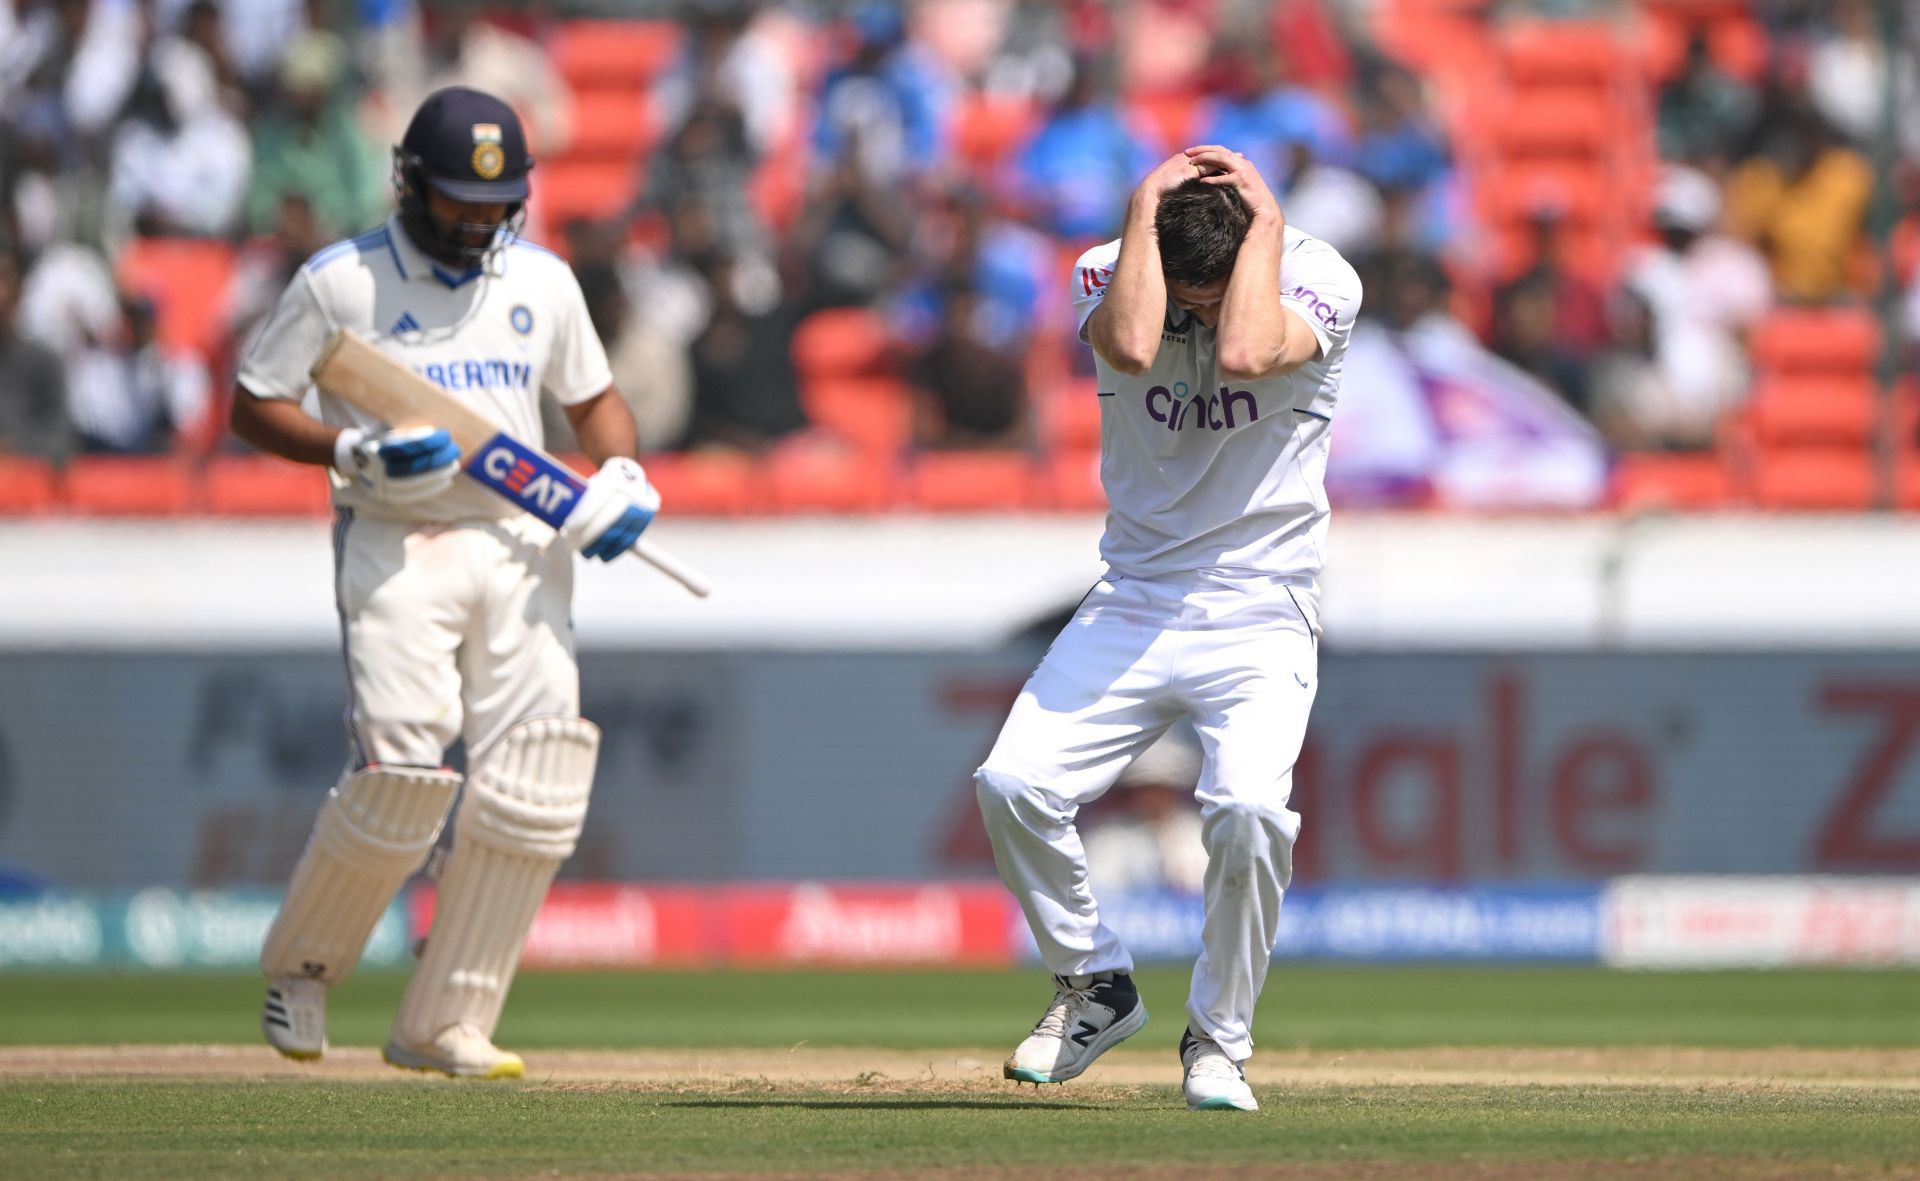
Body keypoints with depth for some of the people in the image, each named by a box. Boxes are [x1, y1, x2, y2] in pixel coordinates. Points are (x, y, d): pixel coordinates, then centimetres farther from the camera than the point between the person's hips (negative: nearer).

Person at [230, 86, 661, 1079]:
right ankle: (299, 968, 11)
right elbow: (252, 408, 1)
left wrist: (621, 473, 0)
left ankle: (443, 1024, 2)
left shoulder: (542, 283, 11)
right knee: (397, 775, -15)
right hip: (395, 546, -4)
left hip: (522, 544, 4)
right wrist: (360, 454, -15)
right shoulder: (339, 282, -2)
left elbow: (593, 399, 22)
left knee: (530, 790, -7)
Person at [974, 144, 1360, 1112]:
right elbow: (1132, 347, -27)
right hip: (1133, 605, 3)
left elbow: (1244, 352, -29)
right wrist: (1145, 209, -20)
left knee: (1248, 807, -27)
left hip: (1260, 617, -3)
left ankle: (1217, 1042, -5)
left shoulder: (1317, 278, -8)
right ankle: (1096, 987, 9)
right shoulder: (1110, 271, -3)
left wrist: (1267, 221, -20)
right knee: (1012, 784, -17)